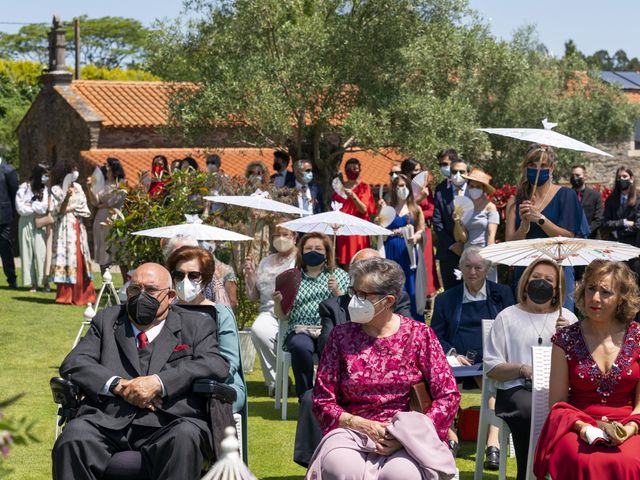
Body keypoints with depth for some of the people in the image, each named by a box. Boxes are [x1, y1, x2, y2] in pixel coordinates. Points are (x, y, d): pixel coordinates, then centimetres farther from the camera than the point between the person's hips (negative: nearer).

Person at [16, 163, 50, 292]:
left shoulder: (46, 189, 6)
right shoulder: (24, 188, 0)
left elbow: (44, 208, -5)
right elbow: (20, 208, -7)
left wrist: (30, 205, -1)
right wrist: (36, 207, -4)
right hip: (26, 224, 0)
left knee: (41, 252, -7)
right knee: (28, 252, -1)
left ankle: (45, 281, -6)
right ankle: (32, 283, 0)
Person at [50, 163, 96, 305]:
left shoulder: (77, 187, 13)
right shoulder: (56, 190, -1)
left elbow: (85, 210, 9)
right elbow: (57, 211, -10)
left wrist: (72, 208, -5)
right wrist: (67, 198, -21)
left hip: (78, 228, 5)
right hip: (64, 228, -5)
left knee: (81, 259, 1)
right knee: (66, 258, -8)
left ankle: (83, 295, 1)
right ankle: (66, 296, -6)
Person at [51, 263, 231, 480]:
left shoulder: (196, 326, 19)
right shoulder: (107, 320, 26)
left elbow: (217, 365, 0)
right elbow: (73, 363, 12)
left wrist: (158, 382, -12)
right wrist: (117, 385, -7)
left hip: (169, 423, -2)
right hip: (108, 420, 2)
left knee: (184, 439, -36)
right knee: (74, 437, -30)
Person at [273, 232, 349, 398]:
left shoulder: (339, 275, 18)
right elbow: (282, 316, 14)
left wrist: (337, 292, -10)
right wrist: (278, 302, -7)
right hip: (300, 330, 1)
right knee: (300, 346, -35)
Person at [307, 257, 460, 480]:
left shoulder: (419, 335, 3)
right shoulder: (341, 335, 6)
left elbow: (449, 396, 0)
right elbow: (322, 401, 6)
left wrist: (407, 434, -13)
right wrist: (365, 426, -11)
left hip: (407, 436, -1)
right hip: (351, 431, 1)